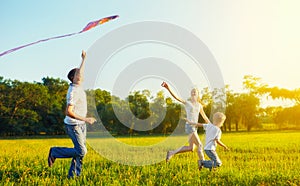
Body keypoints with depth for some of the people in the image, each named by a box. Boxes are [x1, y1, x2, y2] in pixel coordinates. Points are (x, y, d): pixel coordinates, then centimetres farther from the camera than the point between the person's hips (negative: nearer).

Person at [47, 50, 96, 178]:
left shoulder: (77, 86, 4)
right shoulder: (73, 92, -23)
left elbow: (80, 73, 26)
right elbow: (68, 112, -28)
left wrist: (84, 59, 28)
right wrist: (85, 119, -28)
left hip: (81, 124, 9)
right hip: (73, 125, -9)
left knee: (80, 151, 8)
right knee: (81, 151, -10)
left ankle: (73, 175, 15)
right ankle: (55, 152, 6)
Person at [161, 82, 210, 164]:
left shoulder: (199, 105, 14)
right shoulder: (187, 103, -2)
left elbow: (205, 118, 20)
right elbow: (176, 97, -17)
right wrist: (168, 88, -33)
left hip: (194, 127, 7)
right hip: (189, 126, -7)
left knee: (191, 148, 9)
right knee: (199, 145, -8)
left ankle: (171, 153, 19)